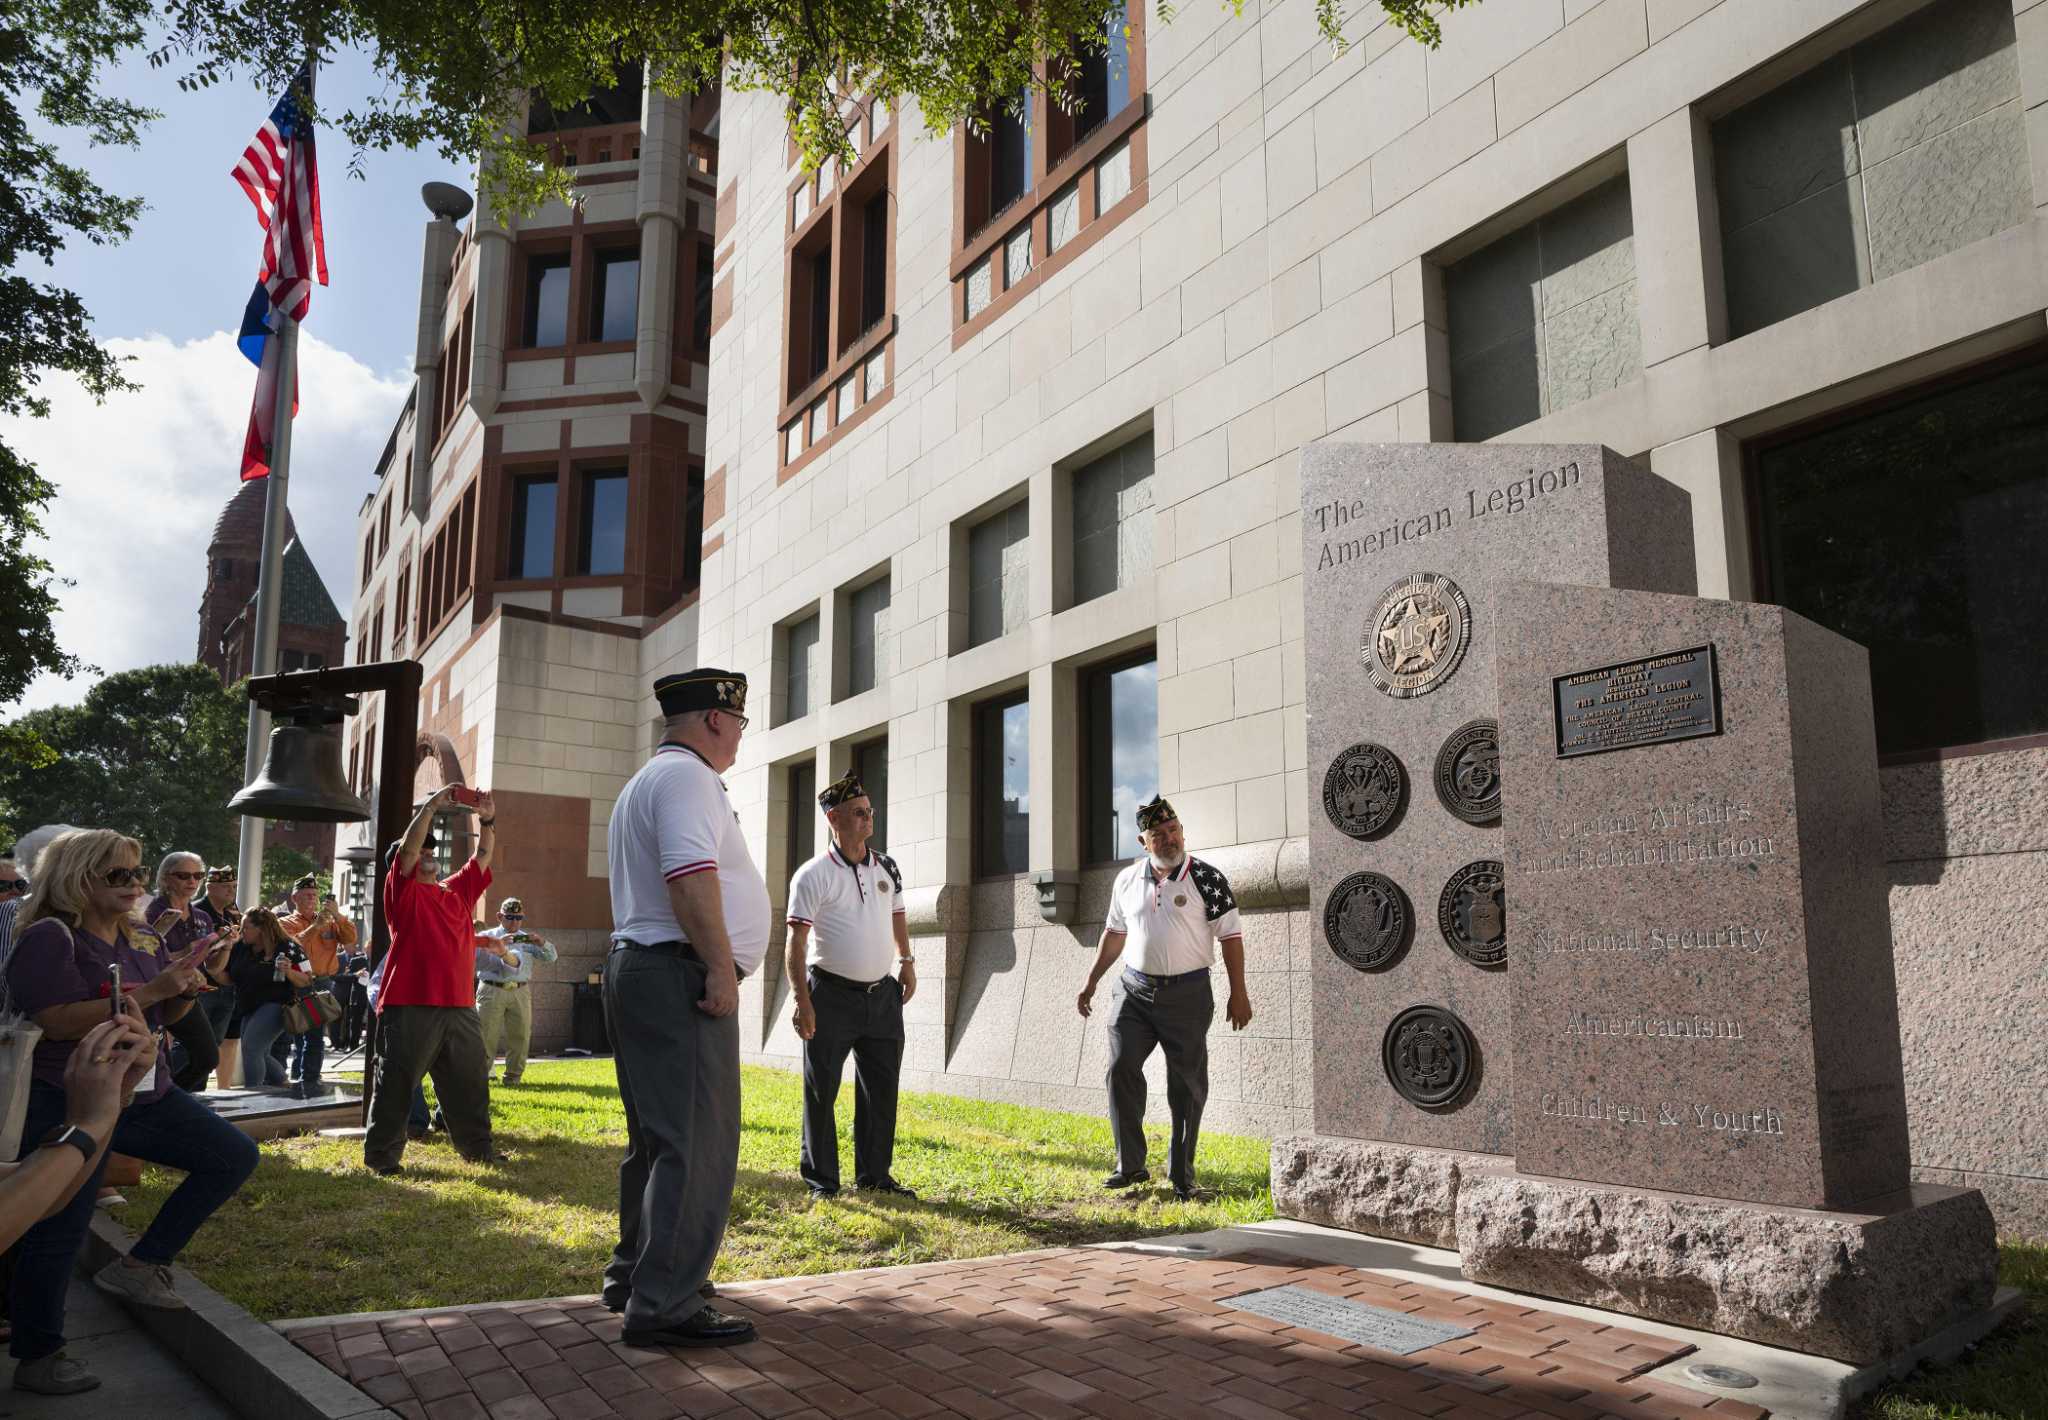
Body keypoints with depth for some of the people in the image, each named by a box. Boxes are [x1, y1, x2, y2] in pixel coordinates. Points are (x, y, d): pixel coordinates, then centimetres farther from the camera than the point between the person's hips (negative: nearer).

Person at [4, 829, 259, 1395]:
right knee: (60, 1230, -1)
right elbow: (59, 1021, -24)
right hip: (69, 1104, -7)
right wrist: (150, 989, -26)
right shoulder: (49, 936, -13)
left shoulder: (142, 939, 9)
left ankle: (139, 1265, 11)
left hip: (146, 1095, 8)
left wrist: (186, 987, -6)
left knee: (235, 1156, 5)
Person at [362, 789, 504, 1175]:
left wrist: (488, 820, 10)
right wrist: (433, 805, -17)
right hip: (410, 1007, -6)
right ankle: (381, 1155, 9)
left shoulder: (459, 890, 18)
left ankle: (478, 1146, 24)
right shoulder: (403, 891, 1)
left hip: (460, 1008, 6)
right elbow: (407, 848, -13)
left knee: (469, 1084, 14)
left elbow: (483, 856, 22)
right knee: (396, 1084, -1)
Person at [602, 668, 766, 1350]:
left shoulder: (644, 782, 24)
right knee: (696, 1142, -9)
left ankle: (634, 1271, 29)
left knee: (657, 1134, 19)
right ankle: (664, 1304, -7)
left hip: (634, 965, 11)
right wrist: (721, 968, -23)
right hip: (680, 974, -11)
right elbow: (691, 874, -25)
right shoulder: (685, 776, -11)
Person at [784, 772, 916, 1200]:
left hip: (882, 994, 5)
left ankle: (874, 1175, 21)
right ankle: (821, 1180, 14)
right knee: (820, 1090, 2)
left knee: (881, 1088, 10)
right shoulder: (813, 875, -9)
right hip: (832, 995, -5)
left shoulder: (887, 867, 8)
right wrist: (802, 1001, -17)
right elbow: (795, 942, -12)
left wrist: (906, 961, 14)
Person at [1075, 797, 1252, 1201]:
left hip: (1187, 993, -3)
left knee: (1187, 1085, 2)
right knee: (1121, 1069, -4)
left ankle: (1181, 1174, 15)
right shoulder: (1127, 880, 6)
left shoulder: (1207, 879, -7)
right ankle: (1131, 1165, 9)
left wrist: (1238, 994, -9)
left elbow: (1230, 936, -6)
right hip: (1135, 990, 3)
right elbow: (1115, 933, 17)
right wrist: (1091, 981, 17)